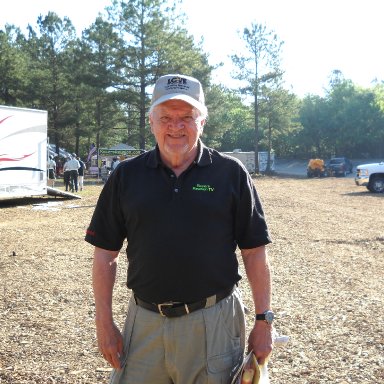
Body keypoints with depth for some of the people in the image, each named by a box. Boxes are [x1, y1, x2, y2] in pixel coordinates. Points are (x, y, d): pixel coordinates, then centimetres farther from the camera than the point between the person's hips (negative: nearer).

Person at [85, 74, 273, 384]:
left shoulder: (231, 173, -2)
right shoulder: (126, 176, 3)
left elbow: (254, 253, -1)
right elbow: (106, 254, 5)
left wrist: (264, 322, -2)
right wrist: (104, 323, 2)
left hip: (214, 321, -1)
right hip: (145, 322, 2)